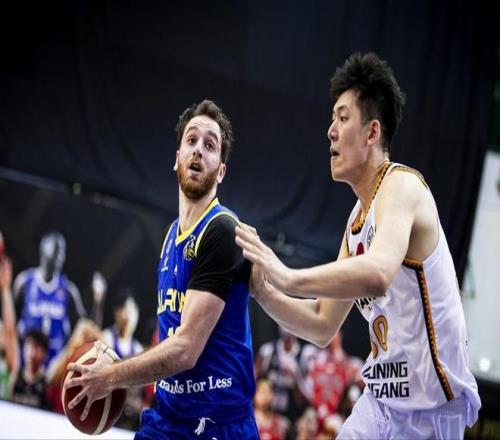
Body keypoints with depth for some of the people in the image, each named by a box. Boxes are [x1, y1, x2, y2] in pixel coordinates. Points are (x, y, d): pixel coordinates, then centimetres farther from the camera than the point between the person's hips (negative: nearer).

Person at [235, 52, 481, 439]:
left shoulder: (401, 186, -15)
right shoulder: (357, 219, 13)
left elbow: (378, 273, -37)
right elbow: (323, 325, 17)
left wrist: (289, 279, -36)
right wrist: (263, 290, 3)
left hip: (429, 404, -8)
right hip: (382, 398, 8)